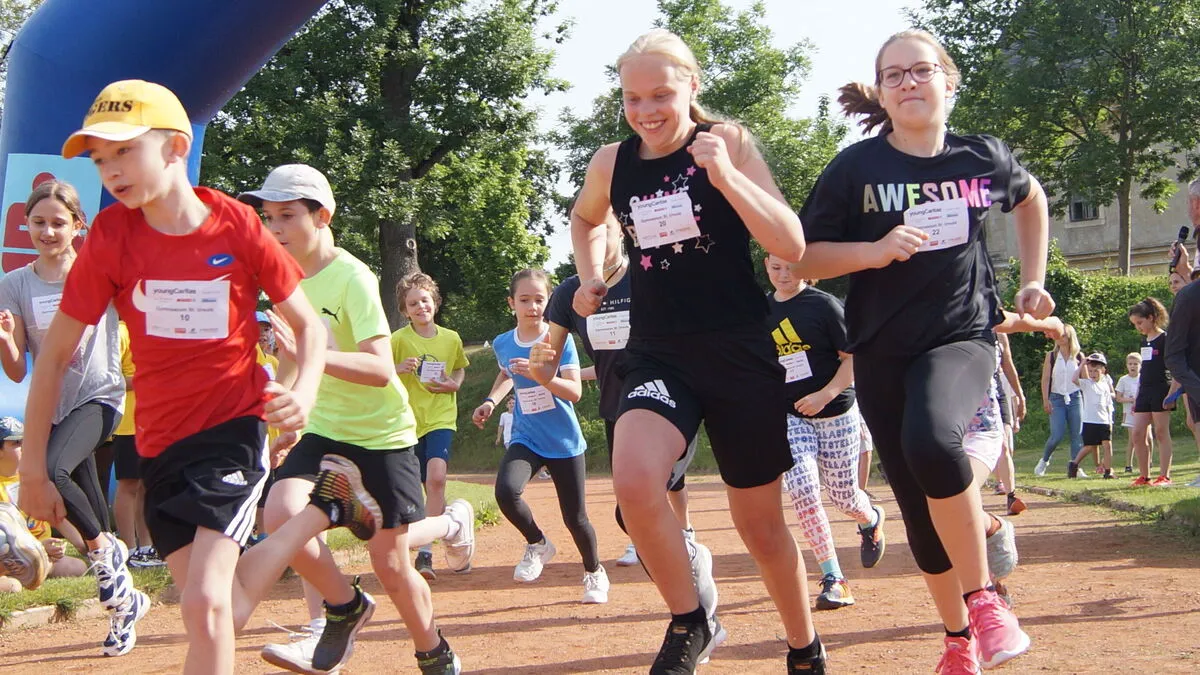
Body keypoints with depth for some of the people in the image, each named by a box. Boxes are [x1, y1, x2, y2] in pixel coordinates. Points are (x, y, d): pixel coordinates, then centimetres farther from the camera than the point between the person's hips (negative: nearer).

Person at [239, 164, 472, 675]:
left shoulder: (352, 278, -20)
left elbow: (380, 369, -31)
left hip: (382, 433, -5)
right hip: (323, 427, 5)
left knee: (390, 565, -1)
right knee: (280, 513, -22)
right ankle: (344, 608, 0)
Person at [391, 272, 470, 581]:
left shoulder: (451, 339, 4)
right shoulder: (399, 340, -3)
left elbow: (460, 368, 20)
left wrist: (455, 383, -1)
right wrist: (398, 368, -18)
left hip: (442, 418, -1)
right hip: (409, 419, 1)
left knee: (436, 477, -22)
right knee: (429, 486, 7)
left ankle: (425, 552, -20)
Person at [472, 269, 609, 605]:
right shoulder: (502, 344, 1)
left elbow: (575, 391, -20)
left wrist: (542, 377, -36)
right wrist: (491, 401, 10)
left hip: (565, 442, -2)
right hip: (525, 439, 2)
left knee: (575, 518, 2)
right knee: (505, 490, -27)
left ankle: (594, 572, 32)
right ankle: (538, 544, 2)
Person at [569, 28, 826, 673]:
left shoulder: (728, 142, -6)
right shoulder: (611, 163, 3)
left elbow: (791, 246, -15)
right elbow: (585, 218, 27)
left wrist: (725, 174, -25)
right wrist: (590, 278, 11)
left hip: (740, 354, -2)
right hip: (657, 354, 2)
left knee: (760, 523, 9)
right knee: (634, 483, -28)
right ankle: (689, 623, -4)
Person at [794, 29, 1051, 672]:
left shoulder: (984, 159, 1)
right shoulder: (856, 167, -5)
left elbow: (1031, 198, 23)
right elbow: (802, 259, -4)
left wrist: (1032, 281, 17)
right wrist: (875, 250, -19)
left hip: (962, 336, -2)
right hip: (882, 353, 2)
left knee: (931, 440, -34)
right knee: (919, 506, 7)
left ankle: (984, 599, -19)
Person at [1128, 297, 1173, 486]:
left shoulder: (1164, 339, -7)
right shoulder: (1144, 341, 16)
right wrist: (1137, 397, 20)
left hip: (1161, 390, -8)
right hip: (1145, 392, 8)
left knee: (1161, 432, -5)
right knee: (1137, 434, 2)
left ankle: (1164, 476, -2)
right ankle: (1144, 476, 9)